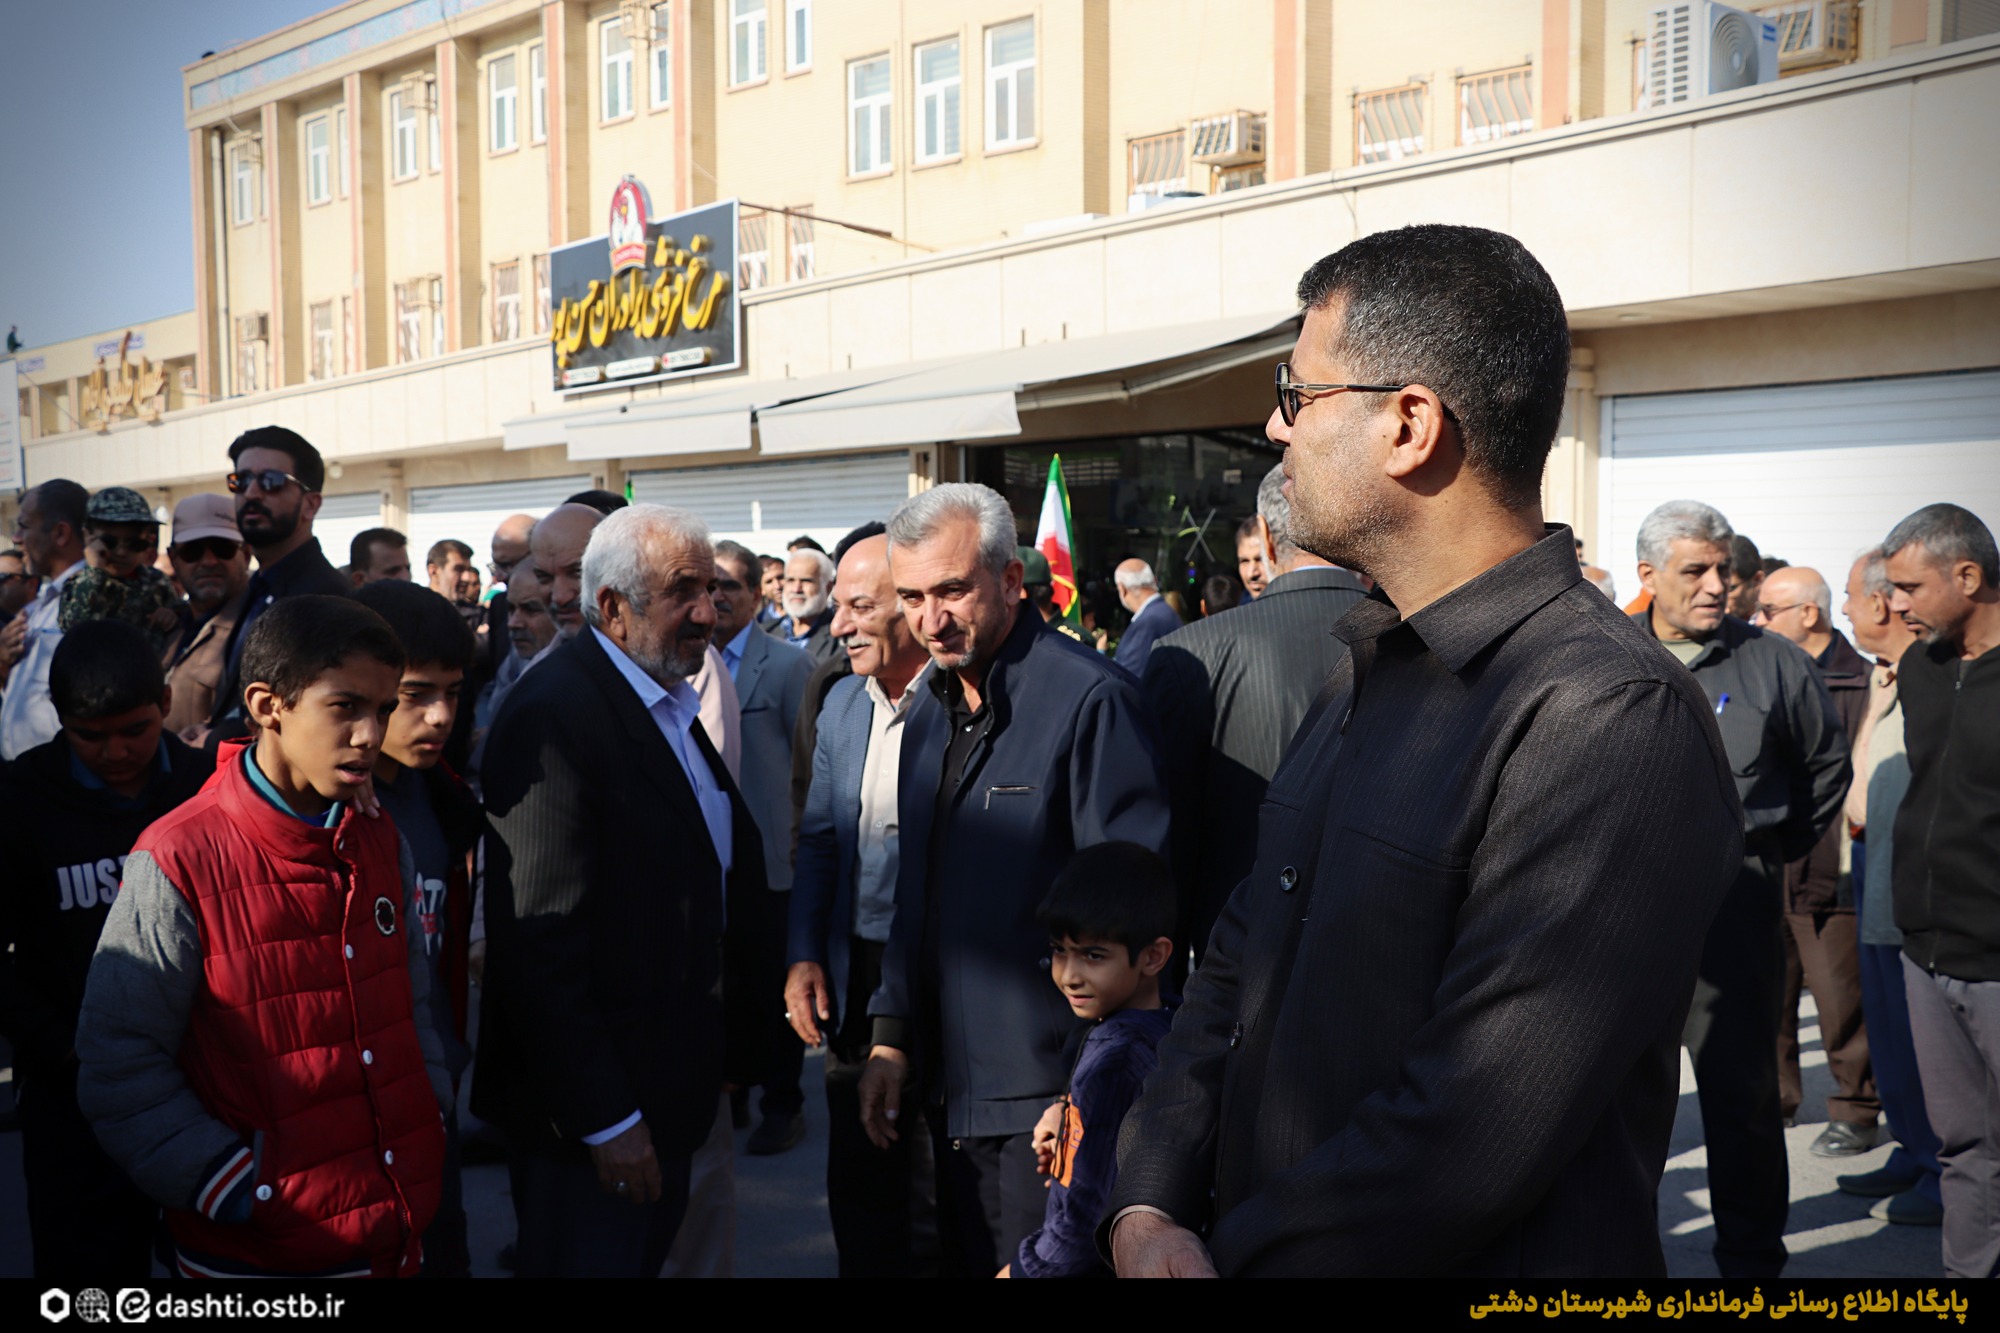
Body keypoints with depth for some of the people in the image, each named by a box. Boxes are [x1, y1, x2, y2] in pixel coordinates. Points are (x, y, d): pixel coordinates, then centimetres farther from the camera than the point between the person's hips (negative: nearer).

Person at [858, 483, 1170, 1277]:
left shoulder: (1089, 699, -16)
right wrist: (893, 1033, 12)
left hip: (1048, 1093, -8)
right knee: (966, 1262, 18)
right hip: (955, 1090, 8)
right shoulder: (931, 714, 11)